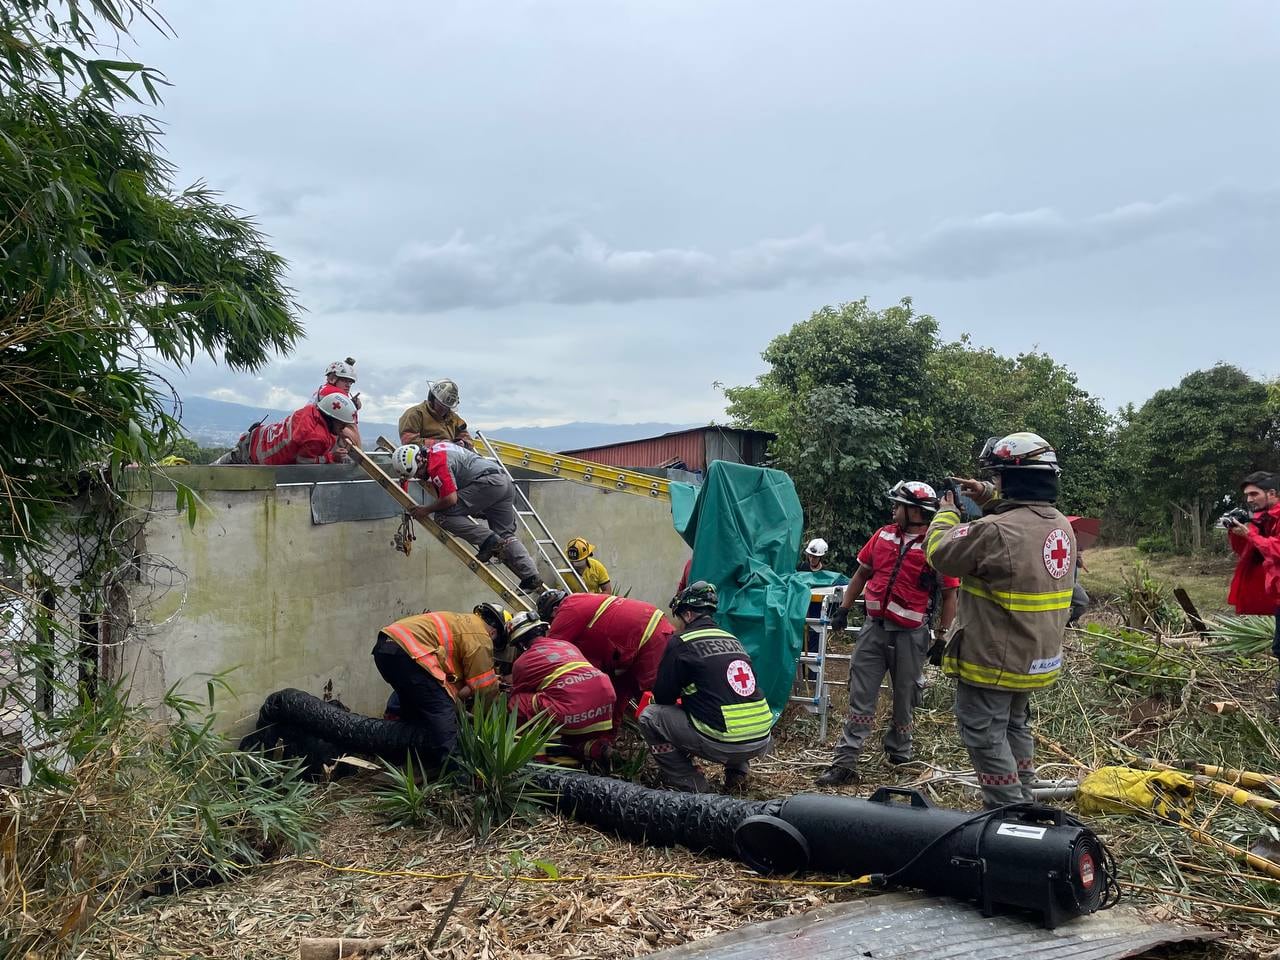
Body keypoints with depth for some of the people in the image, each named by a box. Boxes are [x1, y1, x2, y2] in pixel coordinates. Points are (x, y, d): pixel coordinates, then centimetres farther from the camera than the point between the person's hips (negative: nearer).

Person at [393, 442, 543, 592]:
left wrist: (426, 509, -3)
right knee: (506, 535, 15)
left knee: (443, 515, -10)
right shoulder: (436, 448, 20)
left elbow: (450, 499, -16)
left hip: (488, 482, -11)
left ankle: (488, 541, -15)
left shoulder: (436, 464, -12)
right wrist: (429, 482, 26)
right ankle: (532, 577, 8)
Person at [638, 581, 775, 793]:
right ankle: (736, 773, 23)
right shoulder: (732, 639, 16)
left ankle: (690, 785, 6)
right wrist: (685, 697, 38)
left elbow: (662, 697, 4)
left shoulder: (680, 642, -3)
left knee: (650, 716, 7)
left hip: (723, 744, -7)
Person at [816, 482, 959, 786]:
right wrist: (843, 609, 12)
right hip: (874, 627, 4)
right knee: (860, 698, 1)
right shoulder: (883, 535, 5)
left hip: (910, 634, -4)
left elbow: (949, 595, -5)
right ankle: (845, 761, 1)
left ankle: (899, 751, 34)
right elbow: (862, 573, 15)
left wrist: (942, 636, -8)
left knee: (904, 697, 13)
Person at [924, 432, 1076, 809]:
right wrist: (990, 499, 12)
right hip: (1038, 656, 9)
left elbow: (941, 553, -13)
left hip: (992, 658, -9)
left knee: (985, 735, 4)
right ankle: (1022, 801, 36)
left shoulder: (995, 531, -27)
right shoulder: (1061, 525, 0)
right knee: (1015, 726, 25)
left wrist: (947, 513, 4)